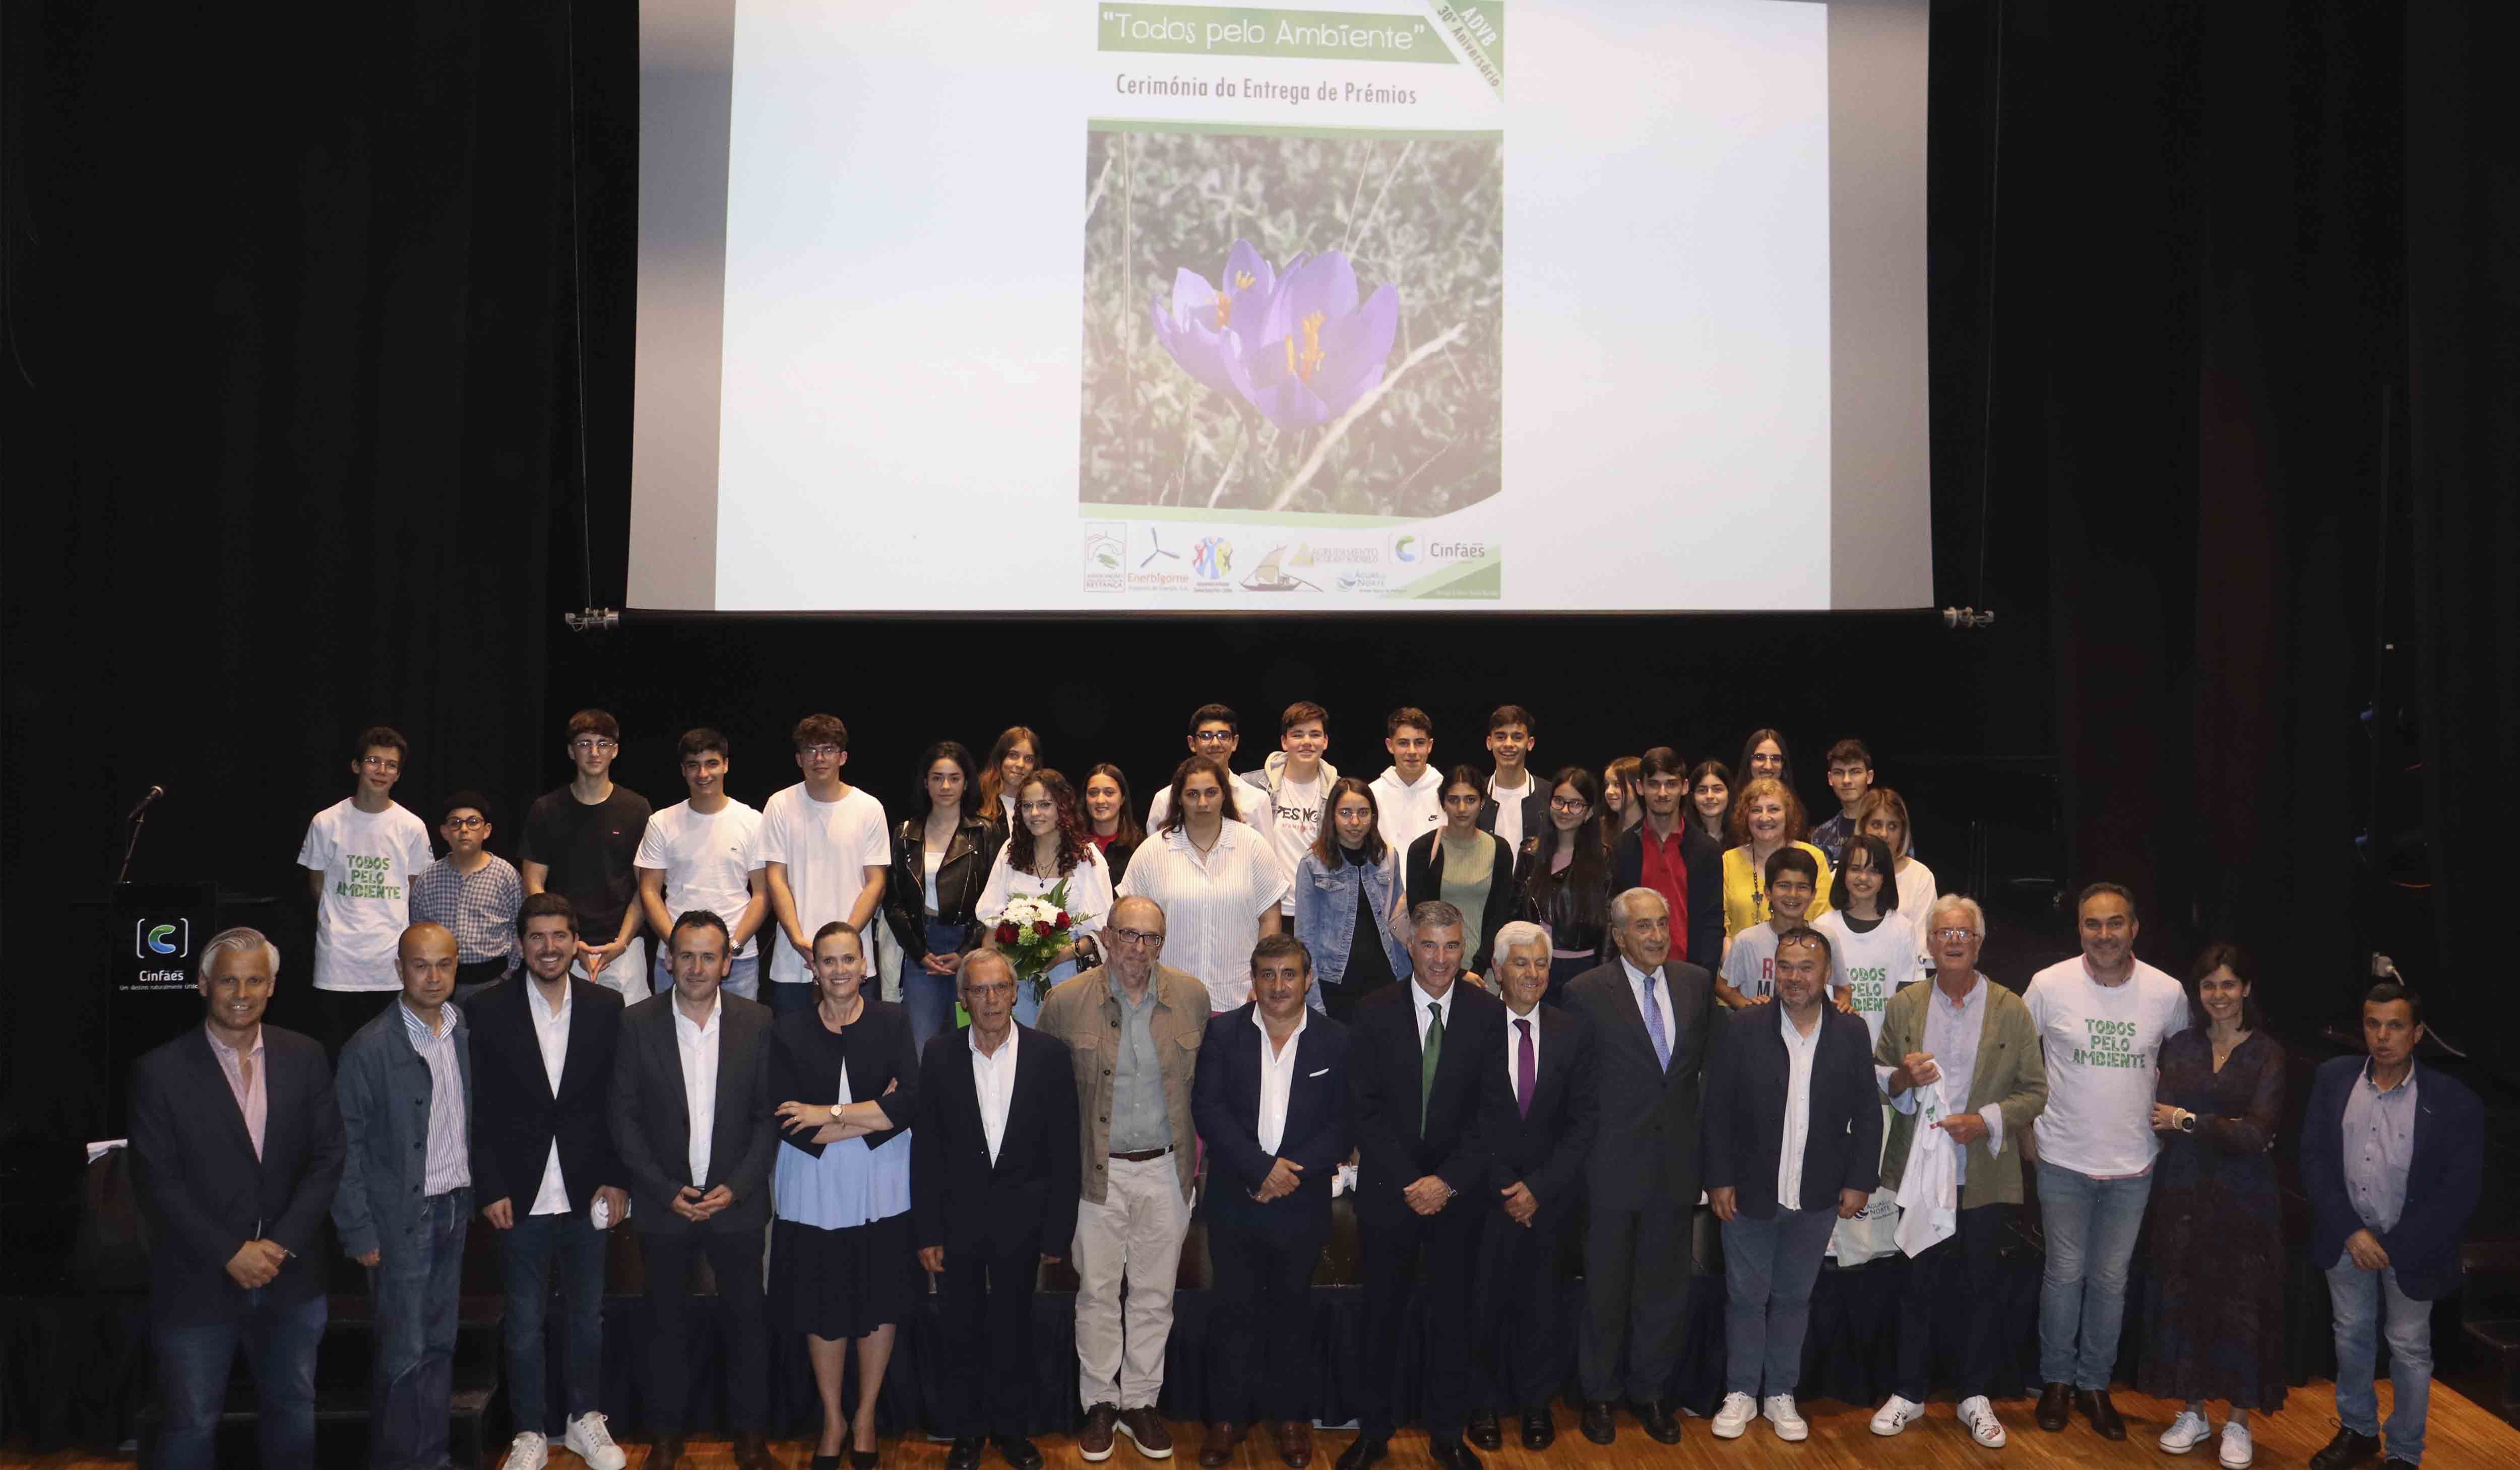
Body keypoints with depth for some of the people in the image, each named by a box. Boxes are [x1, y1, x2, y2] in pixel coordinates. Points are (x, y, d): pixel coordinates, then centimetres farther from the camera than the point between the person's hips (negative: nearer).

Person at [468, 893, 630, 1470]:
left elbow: (620, 1103, 3)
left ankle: (584, 1420, 29)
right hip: (521, 1198, -1)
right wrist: (490, 1189, -8)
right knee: (524, 1324, 9)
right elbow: (480, 1110, -3)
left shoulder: (606, 1006, 1)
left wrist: (617, 1180, -2)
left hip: (588, 1195, 2)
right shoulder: (489, 1010, -4)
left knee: (588, 1314, 13)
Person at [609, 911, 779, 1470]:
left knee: (747, 1320, 8)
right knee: (667, 1322, 13)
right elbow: (624, 1118, -3)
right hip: (663, 1203, 0)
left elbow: (769, 1115, -1)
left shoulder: (758, 1022, -4)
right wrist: (668, 1191, -9)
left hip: (737, 1200, 0)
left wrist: (736, 1188, -10)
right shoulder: (638, 1023, -5)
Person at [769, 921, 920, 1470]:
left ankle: (865, 1415, 28)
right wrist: (874, 1117, -13)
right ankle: (833, 1419, 28)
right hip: (813, 1187, 0)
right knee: (822, 1305, 8)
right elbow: (789, 1124, -10)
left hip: (882, 1185, 0)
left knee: (881, 1300, 9)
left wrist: (829, 1114, -14)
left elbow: (911, 1103, -12)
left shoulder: (893, 1022, -1)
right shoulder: (787, 1031, -1)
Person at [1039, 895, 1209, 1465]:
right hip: (1098, 1171, -1)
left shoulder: (1192, 996, -3)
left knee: (1155, 1294, 11)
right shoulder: (1066, 1002, -8)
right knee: (1097, 1293, 9)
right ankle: (1099, 1402, 26)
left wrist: (1198, 1150, 8)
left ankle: (1141, 1402, 27)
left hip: (1166, 1167, 2)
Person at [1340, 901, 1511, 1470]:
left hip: (1459, 1191, 0)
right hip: (1388, 1188, 0)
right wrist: (1408, 1182, -12)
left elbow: (1491, 1110, -5)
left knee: (1452, 1314, 11)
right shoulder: (1375, 1012, -3)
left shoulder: (1487, 1013, -3)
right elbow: (1364, 1109, -6)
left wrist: (1448, 1181, -12)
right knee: (1381, 1315, 9)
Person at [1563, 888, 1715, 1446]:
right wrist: (1585, 1145, -6)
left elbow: (1705, 1056, 12)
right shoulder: (1587, 992, -10)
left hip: (1677, 1160, 4)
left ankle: (1651, 1390, 30)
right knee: (1606, 1285, 10)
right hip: (1614, 1163, -3)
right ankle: (1599, 1393, 26)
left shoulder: (1697, 982, 3)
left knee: (1665, 1284, 14)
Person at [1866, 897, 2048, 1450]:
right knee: (1917, 1284, 9)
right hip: (1920, 1170, 1)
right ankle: (1909, 1393, 22)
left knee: (1983, 1288, 9)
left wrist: (1984, 1121, -16)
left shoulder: (2011, 1009, -1)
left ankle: (1975, 1396, 25)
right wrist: (1903, 1078, -13)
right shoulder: (1903, 1005, 4)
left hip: (1984, 1174, -1)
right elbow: (1876, 1078, 9)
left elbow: (2035, 1092, -1)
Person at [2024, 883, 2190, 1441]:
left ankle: (2095, 1384, 28)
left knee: (2110, 1280, 12)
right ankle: (2057, 1380, 25)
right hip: (2064, 1160, -1)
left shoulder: (2168, 993, -7)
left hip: (2132, 1164, 1)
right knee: (2065, 1274, 8)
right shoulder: (2049, 985, -11)